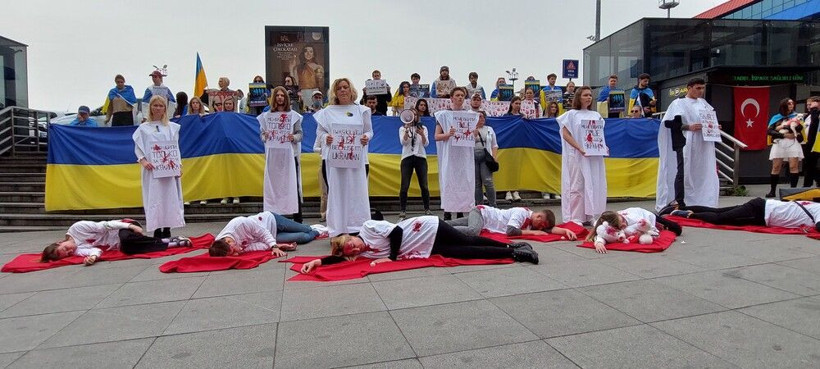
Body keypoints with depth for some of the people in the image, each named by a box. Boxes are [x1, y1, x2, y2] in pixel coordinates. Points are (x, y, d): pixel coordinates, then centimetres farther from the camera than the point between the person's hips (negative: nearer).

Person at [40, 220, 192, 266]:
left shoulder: (76, 228, -13)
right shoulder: (77, 251, -2)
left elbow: (104, 226, -14)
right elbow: (95, 250, -18)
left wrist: (131, 226, -20)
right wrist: (93, 257, -43)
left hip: (123, 229, -6)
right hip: (119, 245, 6)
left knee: (126, 239, -34)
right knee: (128, 248, -21)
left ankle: (173, 240, -25)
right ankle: (174, 242, -14)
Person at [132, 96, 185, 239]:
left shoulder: (172, 127, 9)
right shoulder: (143, 128, 7)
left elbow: (176, 148, 8)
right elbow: (138, 148, 6)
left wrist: (179, 165, -3)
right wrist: (142, 161, -12)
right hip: (152, 169, -1)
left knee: (169, 197, 1)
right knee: (154, 198, -1)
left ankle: (167, 230, 9)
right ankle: (157, 230, 4)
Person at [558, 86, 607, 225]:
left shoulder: (596, 115, 15)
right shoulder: (571, 114, 1)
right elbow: (565, 134, -7)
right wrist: (580, 148, -18)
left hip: (595, 156, 5)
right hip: (577, 155, -5)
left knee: (594, 185, 4)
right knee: (577, 185, -5)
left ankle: (589, 216, 12)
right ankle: (576, 218, -1)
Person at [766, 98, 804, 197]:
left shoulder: (797, 116, 11)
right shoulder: (776, 118, 10)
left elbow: (800, 128, -2)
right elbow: (769, 131, -1)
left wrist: (783, 127, -9)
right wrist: (784, 135, -12)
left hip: (793, 143, 0)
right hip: (779, 143, 0)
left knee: (794, 167, -8)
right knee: (776, 168, 0)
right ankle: (772, 191, 4)